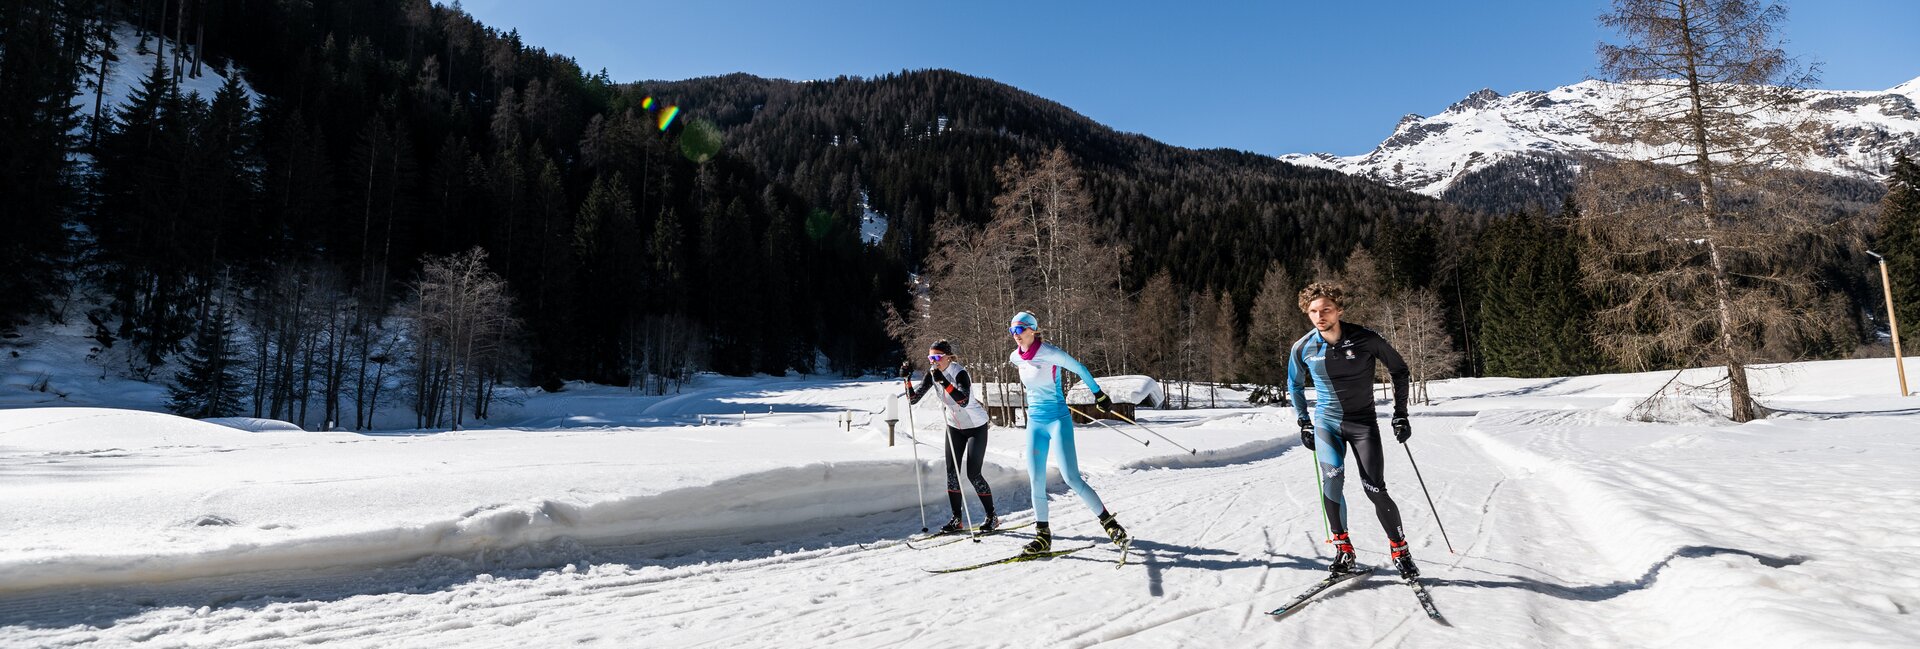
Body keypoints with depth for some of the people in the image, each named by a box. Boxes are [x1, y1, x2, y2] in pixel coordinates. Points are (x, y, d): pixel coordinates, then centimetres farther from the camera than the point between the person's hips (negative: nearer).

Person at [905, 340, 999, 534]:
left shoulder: (959, 373, -27)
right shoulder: (932, 374, -8)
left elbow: (964, 401, -43)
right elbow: (913, 399, -9)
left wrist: (943, 381, -48)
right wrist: (907, 379, -24)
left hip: (976, 426, -6)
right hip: (955, 426, 6)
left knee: (973, 474, -7)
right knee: (951, 472, 0)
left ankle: (992, 517, 10)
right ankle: (957, 519, 10)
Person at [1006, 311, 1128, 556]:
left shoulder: (1050, 353, -15)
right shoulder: (1016, 358, 5)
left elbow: (1080, 369, -3)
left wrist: (1099, 394, 4)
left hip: (1058, 420, -6)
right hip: (1035, 422, 6)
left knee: (1071, 478, -12)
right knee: (1036, 481, 1)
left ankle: (1109, 522, 2)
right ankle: (1043, 535, 11)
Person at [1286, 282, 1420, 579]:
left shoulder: (1365, 339, -13)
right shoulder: (1303, 348, -6)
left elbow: (1399, 370, 2)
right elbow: (1295, 386, 13)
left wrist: (1400, 415, 1)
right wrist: (1304, 423, 9)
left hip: (1363, 422, -1)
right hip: (1326, 422, 1)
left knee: (1376, 490, -6)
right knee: (1332, 477, -21)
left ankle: (1399, 550, 15)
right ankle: (1342, 547, -5)